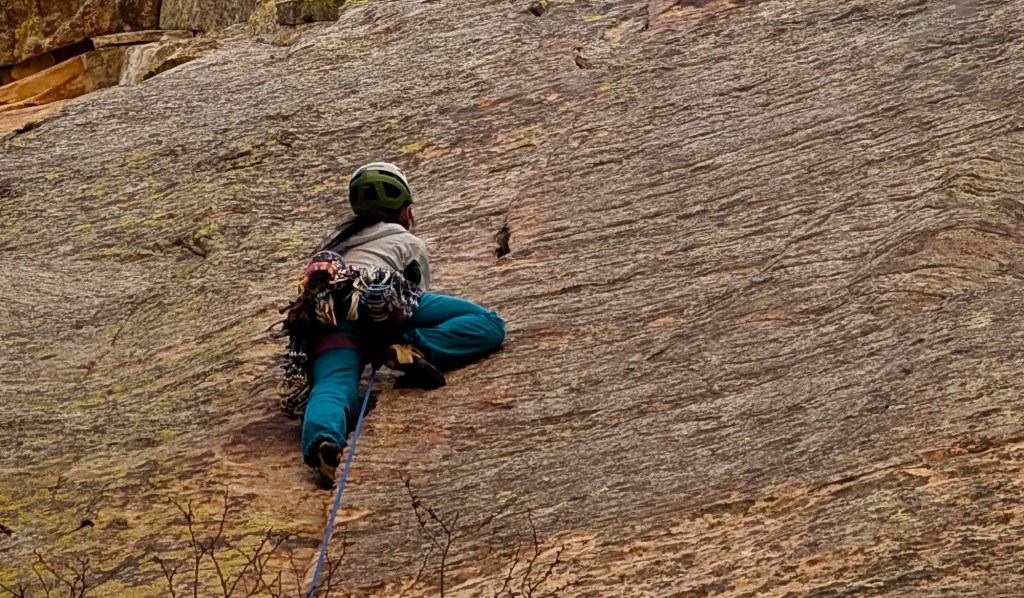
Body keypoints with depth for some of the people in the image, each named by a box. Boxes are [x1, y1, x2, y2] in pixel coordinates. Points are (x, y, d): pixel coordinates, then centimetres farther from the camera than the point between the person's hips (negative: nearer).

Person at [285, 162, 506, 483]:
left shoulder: (335, 241, 45)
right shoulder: (409, 241, 32)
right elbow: (421, 295, 37)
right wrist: (417, 343, 59)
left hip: (325, 317, 3)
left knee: (332, 389, -23)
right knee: (489, 325, 2)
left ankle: (321, 439, -58)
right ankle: (414, 349, -24)